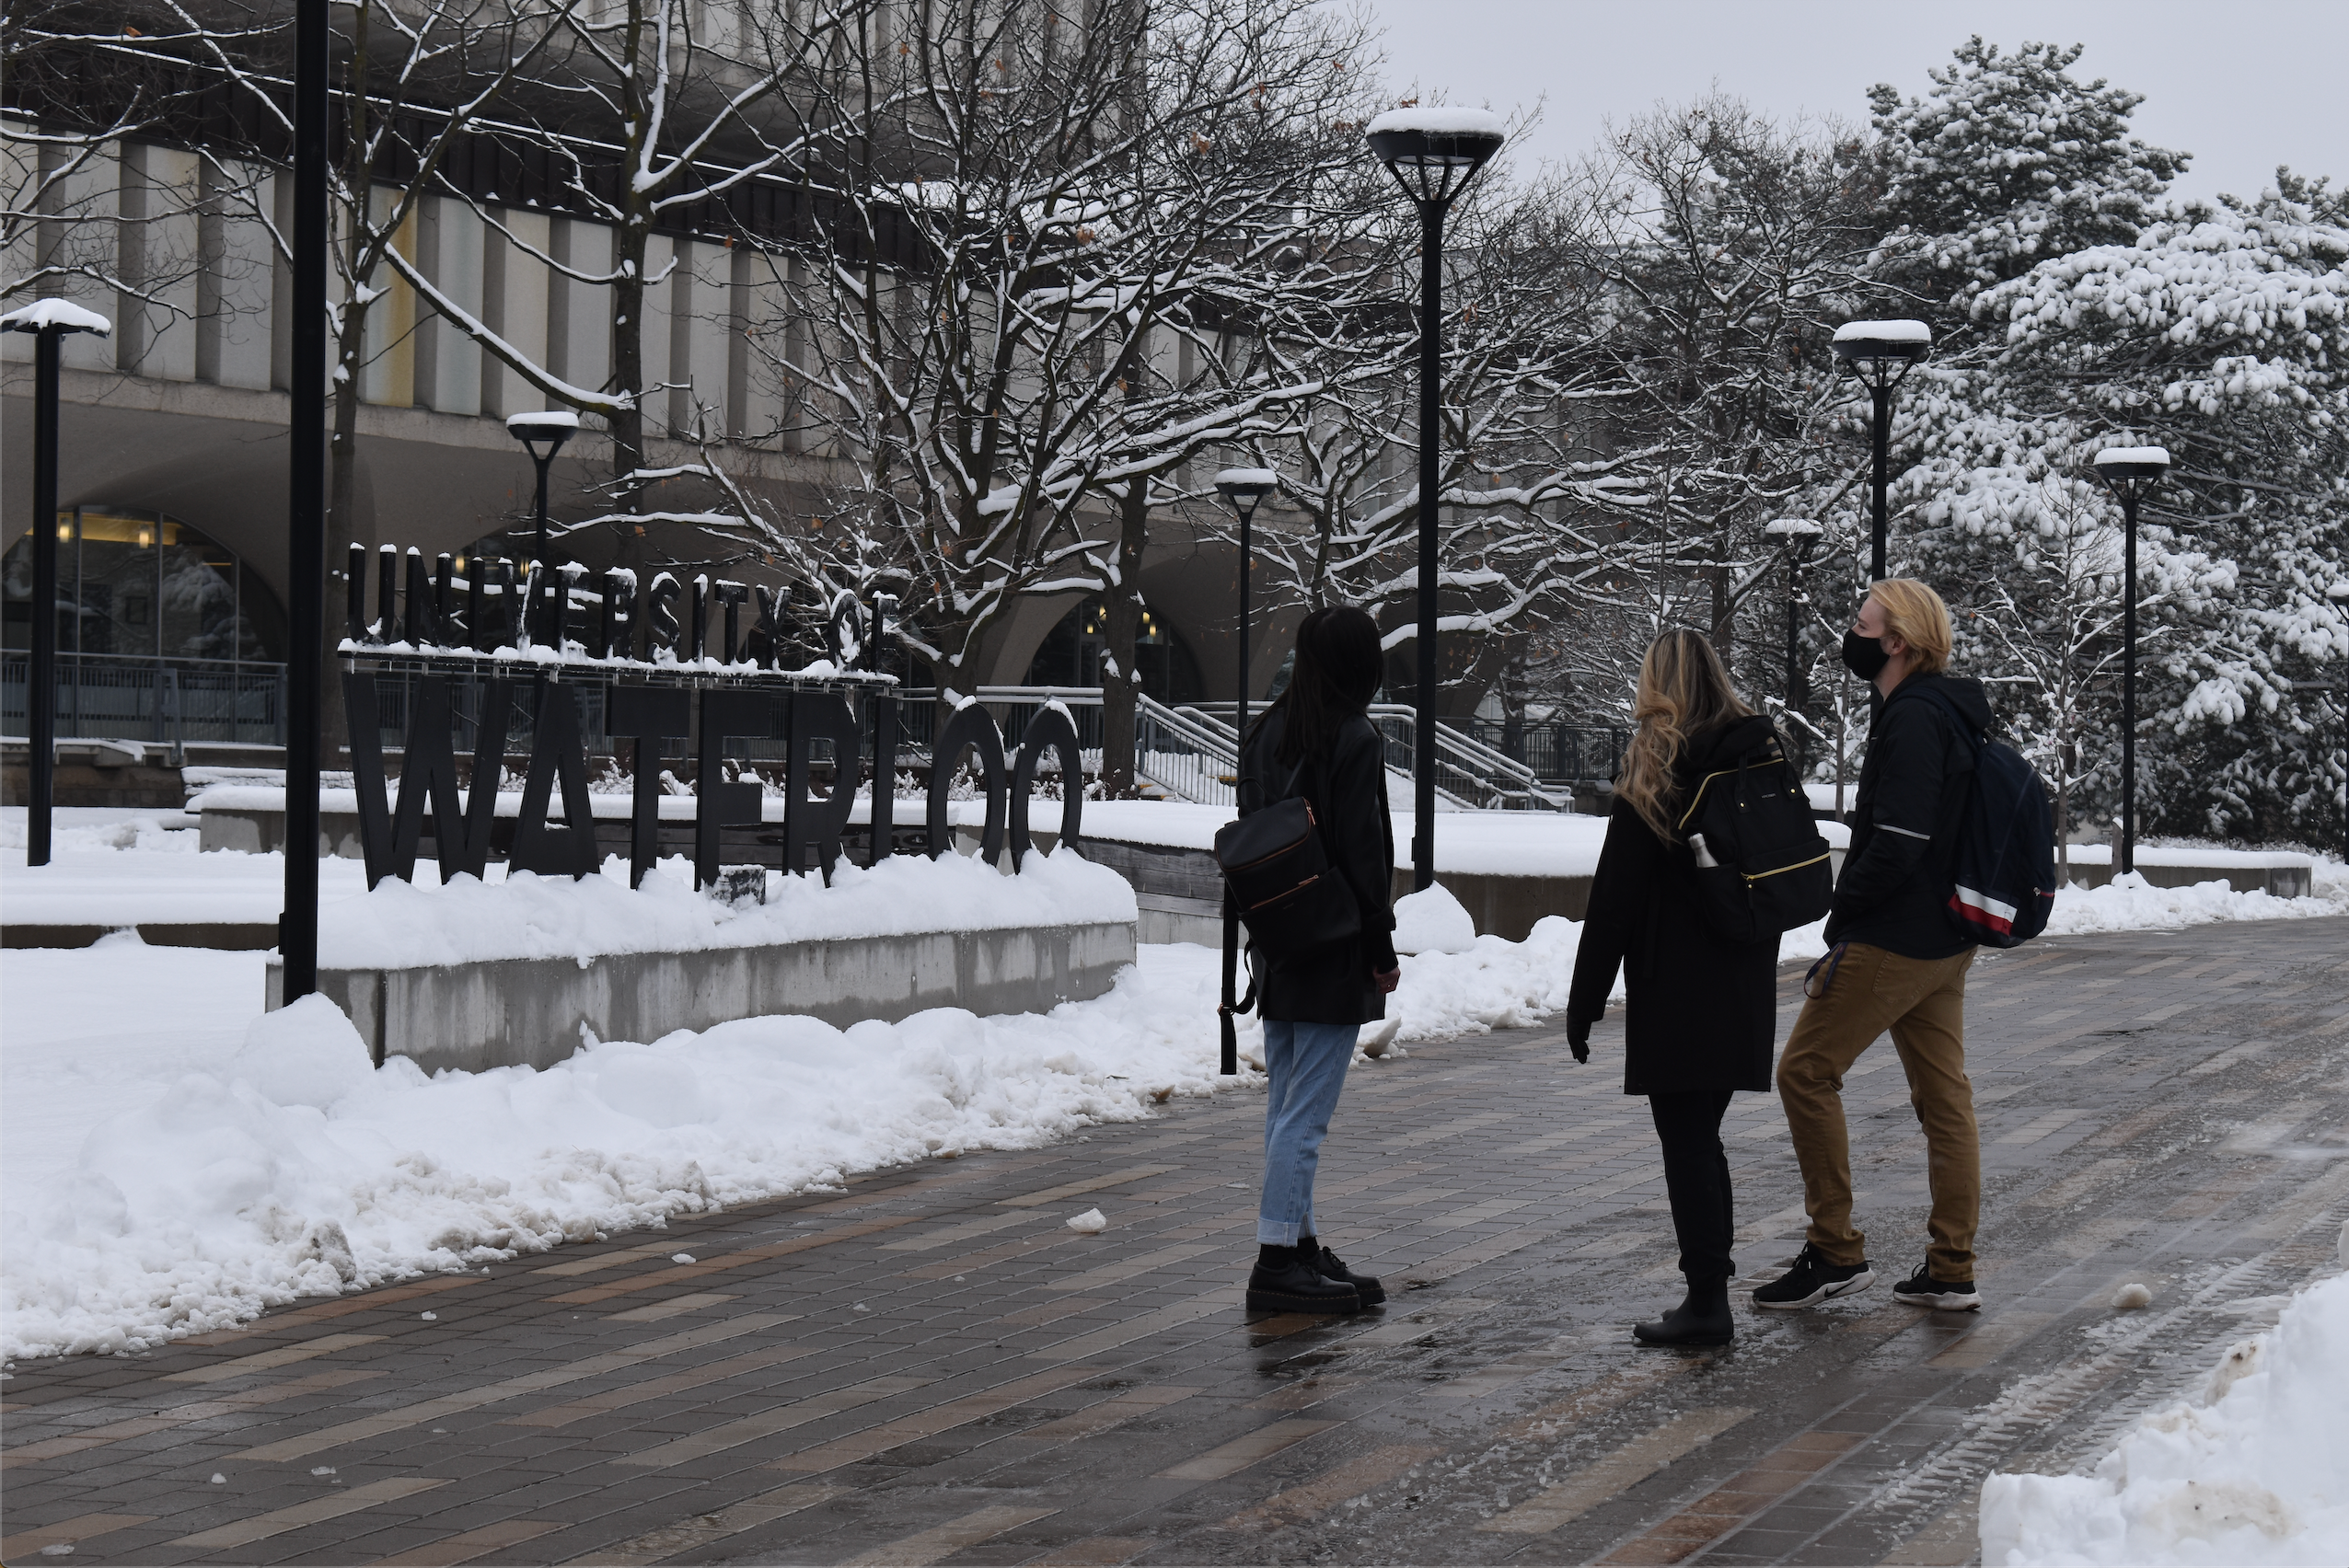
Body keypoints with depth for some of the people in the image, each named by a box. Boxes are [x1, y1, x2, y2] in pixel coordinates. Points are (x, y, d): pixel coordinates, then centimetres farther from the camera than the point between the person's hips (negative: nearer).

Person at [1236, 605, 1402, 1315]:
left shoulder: (1266, 732, 8)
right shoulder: (1354, 740, -14)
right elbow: (1362, 851, -16)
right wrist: (1381, 949, -8)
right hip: (1332, 956, -8)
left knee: (1286, 1105, 14)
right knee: (1306, 1111, -5)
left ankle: (1303, 1248, 21)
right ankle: (1277, 1261, -4)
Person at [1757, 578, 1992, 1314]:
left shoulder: (1912, 720, -18)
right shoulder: (1952, 713, 14)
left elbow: (1897, 847, -23)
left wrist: (1843, 918, -11)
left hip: (1894, 942, -10)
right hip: (1946, 942, 10)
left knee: (1807, 1071, -2)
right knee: (1944, 1095, 10)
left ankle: (1836, 1250, 1)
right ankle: (1951, 1271, 14)